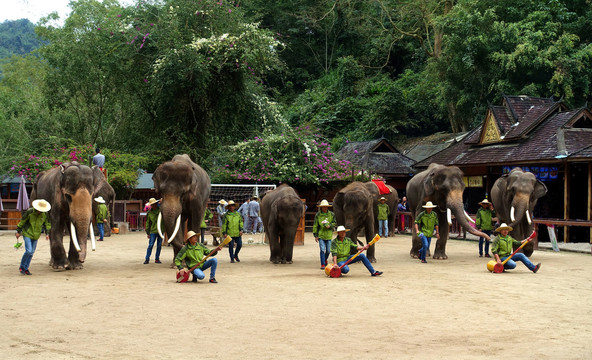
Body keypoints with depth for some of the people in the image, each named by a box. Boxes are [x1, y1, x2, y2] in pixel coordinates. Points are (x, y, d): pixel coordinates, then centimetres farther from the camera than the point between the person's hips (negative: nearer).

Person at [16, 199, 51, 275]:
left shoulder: (45, 214, -6)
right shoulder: (30, 212, -16)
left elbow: (47, 223, 11)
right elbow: (22, 221, -5)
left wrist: (47, 233, 1)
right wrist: (18, 232, 0)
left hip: (36, 235, 4)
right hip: (27, 234, -4)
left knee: (31, 252, 6)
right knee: (28, 251, -15)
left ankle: (26, 268, 18)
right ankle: (21, 267, 2)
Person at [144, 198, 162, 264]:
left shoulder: (161, 210, 2)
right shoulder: (149, 213, 3)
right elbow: (147, 223, 6)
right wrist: (148, 233, 3)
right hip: (153, 231, -1)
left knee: (159, 245, 5)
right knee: (150, 245, -6)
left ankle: (157, 259, 14)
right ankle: (147, 259, 0)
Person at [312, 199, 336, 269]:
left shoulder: (331, 214, 5)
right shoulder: (317, 215, 1)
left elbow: (335, 223, 11)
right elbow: (315, 225, 3)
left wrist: (330, 225, -10)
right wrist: (315, 235, -1)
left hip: (329, 235, 2)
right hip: (321, 235, -2)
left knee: (328, 250, 8)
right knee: (322, 250, -9)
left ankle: (325, 259, 37)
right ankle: (323, 264, -2)